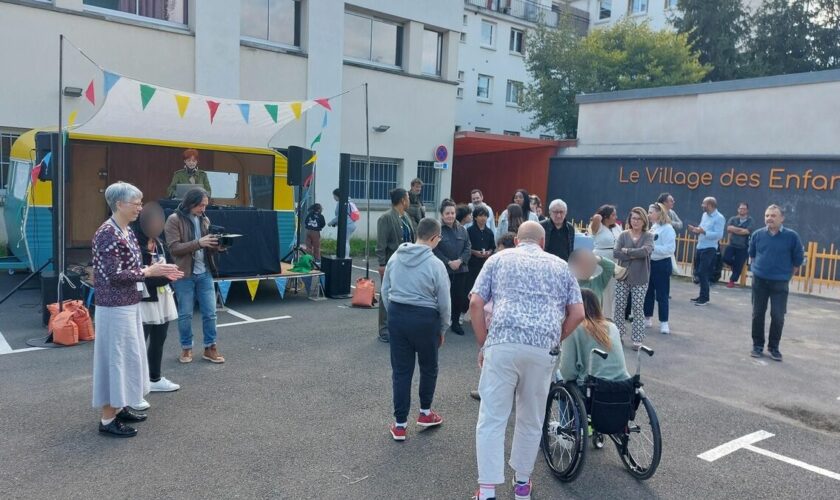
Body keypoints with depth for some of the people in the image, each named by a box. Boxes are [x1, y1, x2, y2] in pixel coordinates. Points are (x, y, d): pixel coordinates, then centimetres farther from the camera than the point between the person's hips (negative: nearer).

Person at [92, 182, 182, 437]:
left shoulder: (127, 231, 10)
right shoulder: (107, 234, -19)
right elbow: (113, 275, -23)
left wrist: (157, 270, 4)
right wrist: (148, 271, -16)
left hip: (129, 304, 10)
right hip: (115, 307, -10)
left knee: (128, 356, 17)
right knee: (115, 357, -1)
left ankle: (119, 407, 30)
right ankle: (107, 419, 10)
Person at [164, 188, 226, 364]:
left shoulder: (204, 220, 8)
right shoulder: (174, 220, -8)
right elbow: (174, 248, -16)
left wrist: (217, 247, -8)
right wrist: (198, 243, -25)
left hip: (205, 273, 5)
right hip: (184, 275, -4)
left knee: (210, 312, 6)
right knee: (185, 314, 7)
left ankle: (210, 348, 18)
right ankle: (186, 348, 22)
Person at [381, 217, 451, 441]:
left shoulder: (395, 258, 1)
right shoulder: (435, 264, -13)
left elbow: (385, 292, 8)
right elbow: (444, 303, -7)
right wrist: (442, 329, 7)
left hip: (396, 315, 4)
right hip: (425, 318, -4)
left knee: (400, 370, 11)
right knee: (429, 367, 19)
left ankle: (400, 424, 16)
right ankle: (425, 412, 34)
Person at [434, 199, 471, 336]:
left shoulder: (462, 230, 9)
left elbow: (468, 248, 6)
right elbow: (435, 250, -12)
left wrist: (460, 261, -10)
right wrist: (448, 262, -16)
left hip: (460, 269, 5)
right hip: (443, 270, -5)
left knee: (459, 296, 7)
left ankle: (455, 322, 23)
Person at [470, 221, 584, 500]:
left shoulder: (498, 259, 15)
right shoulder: (560, 265, 19)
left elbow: (475, 304, 4)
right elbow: (578, 313, 11)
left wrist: (483, 345, 11)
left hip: (503, 345, -2)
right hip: (543, 350, 2)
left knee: (492, 419, 3)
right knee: (531, 420, 18)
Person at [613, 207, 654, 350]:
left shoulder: (648, 236, -2)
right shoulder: (623, 235, 1)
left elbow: (645, 251, -21)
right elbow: (616, 253, -11)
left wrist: (627, 251, -13)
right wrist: (635, 255, -17)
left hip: (640, 278, -1)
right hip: (622, 276, 2)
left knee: (638, 308, 3)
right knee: (619, 306, 6)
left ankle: (637, 339, 11)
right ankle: (618, 335, 20)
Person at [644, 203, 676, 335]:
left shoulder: (667, 228, -14)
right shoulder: (651, 227, 8)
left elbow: (670, 249, -21)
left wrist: (653, 247, -25)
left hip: (662, 264, -7)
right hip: (649, 263, 7)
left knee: (662, 295, 0)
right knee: (648, 292, 14)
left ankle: (664, 323, 9)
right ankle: (648, 319, 26)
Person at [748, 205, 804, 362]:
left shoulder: (791, 236, -9)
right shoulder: (757, 235, -2)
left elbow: (798, 260, 1)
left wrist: (787, 276, 5)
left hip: (780, 283, -2)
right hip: (759, 281, 2)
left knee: (778, 316, -1)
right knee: (758, 315, 8)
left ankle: (773, 347, 16)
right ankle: (757, 345, 21)